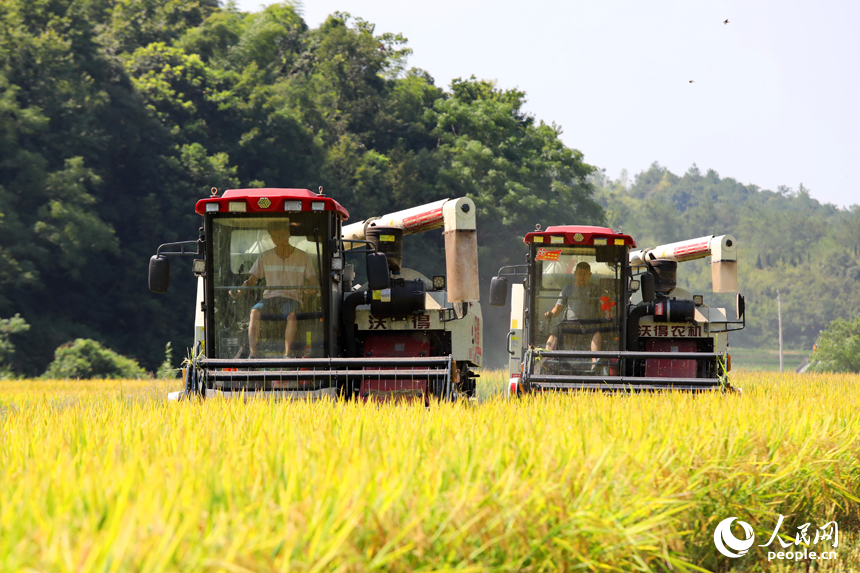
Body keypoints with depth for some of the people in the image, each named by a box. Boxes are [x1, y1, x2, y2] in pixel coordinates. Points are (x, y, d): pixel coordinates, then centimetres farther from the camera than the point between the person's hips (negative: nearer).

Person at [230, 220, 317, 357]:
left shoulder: (302, 257, 8)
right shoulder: (265, 257, 12)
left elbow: (313, 282, 5)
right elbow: (252, 280, 13)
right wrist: (239, 291, -8)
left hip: (292, 298, -2)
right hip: (269, 297, 2)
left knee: (292, 314, -38)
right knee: (255, 312, -32)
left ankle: (287, 354, -40)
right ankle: (252, 353, -36)